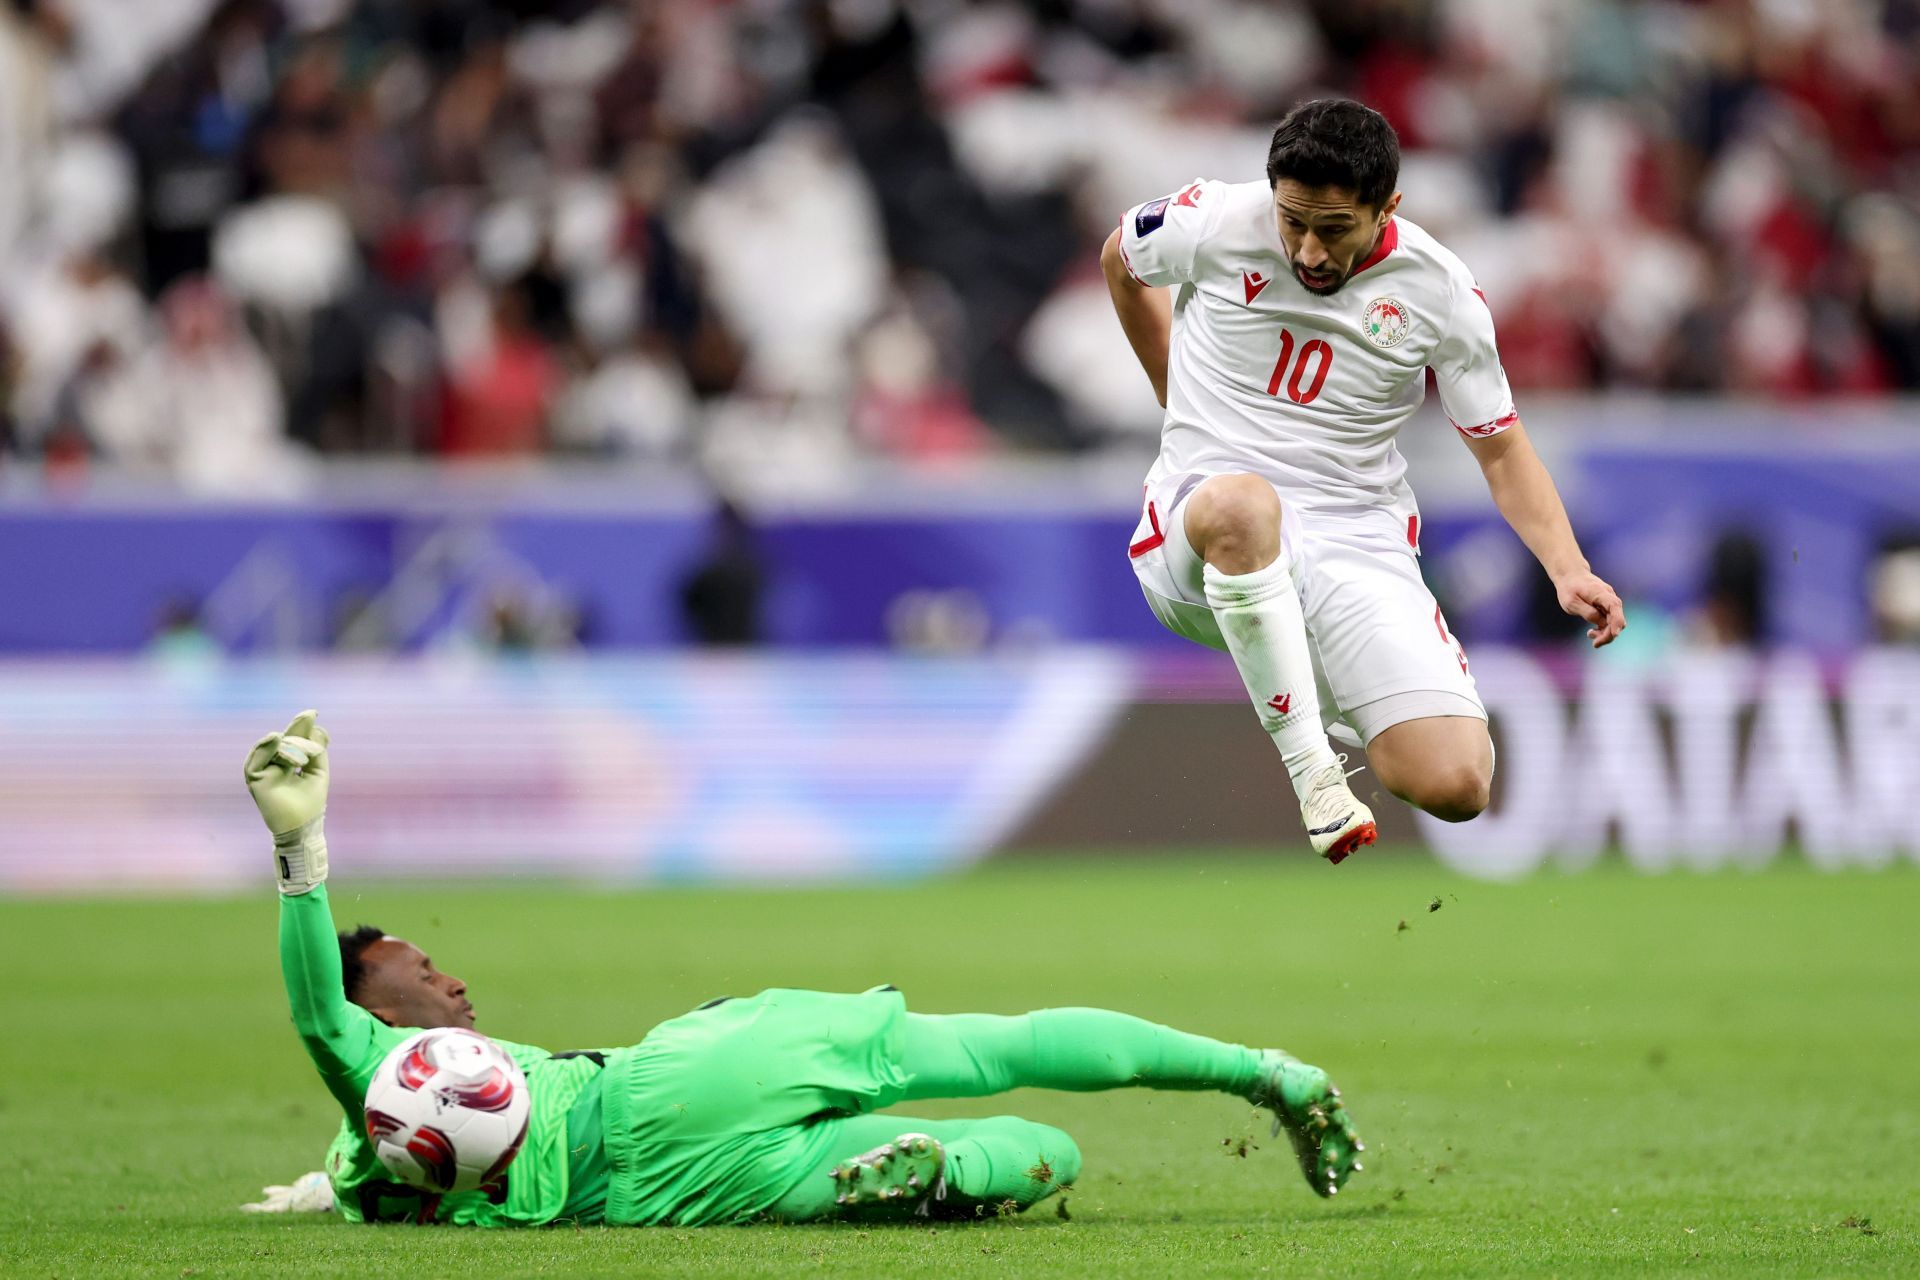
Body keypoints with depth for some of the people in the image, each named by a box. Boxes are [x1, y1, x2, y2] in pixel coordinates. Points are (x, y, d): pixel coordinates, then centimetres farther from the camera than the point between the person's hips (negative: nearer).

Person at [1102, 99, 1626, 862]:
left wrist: (1567, 569, -9)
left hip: (1356, 541, 1)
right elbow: (1121, 259, 18)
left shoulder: (1439, 294, -3)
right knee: (1241, 504, -43)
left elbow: (1501, 449, 7)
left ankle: (1331, 705, 19)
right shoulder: (1216, 223, -6)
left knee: (1455, 788, -18)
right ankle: (1310, 767, -29)